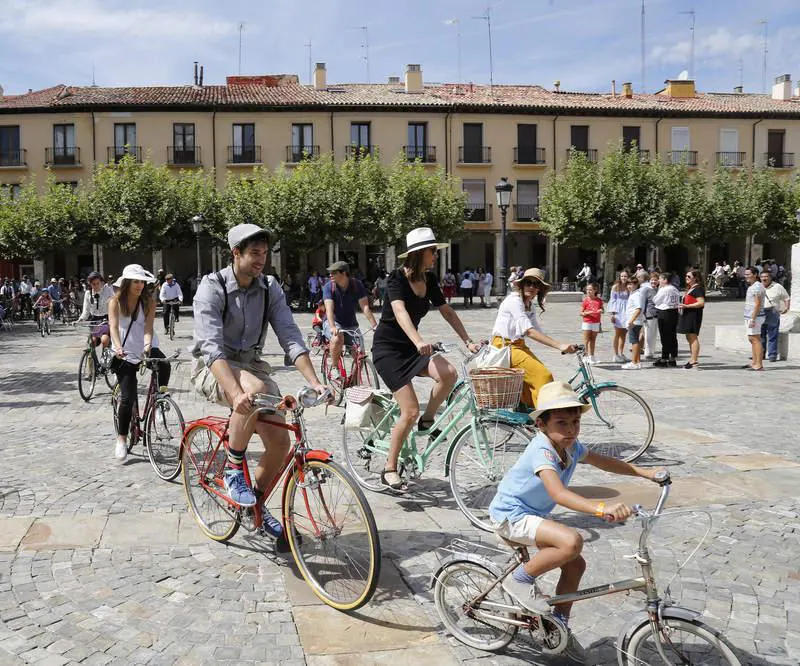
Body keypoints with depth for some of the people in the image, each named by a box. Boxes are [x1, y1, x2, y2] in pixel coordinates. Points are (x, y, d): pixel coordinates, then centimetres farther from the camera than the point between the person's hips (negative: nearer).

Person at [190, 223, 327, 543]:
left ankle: (258, 505, 19)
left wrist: (315, 382, -24)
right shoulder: (212, 289, -19)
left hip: (251, 363, 5)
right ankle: (233, 470, -17)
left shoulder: (270, 288, -4)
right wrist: (236, 392, -46)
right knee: (256, 389, -38)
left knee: (280, 441, -7)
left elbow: (291, 337, -10)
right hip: (214, 368, -5)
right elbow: (212, 347, -31)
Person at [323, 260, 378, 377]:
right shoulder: (329, 286, -13)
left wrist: (374, 325, -31)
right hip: (333, 323, -2)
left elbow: (365, 306, -17)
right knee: (337, 338, -35)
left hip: (351, 324, 2)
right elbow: (329, 308, -25)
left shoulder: (357, 285, -10)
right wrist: (333, 327, -42)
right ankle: (334, 367, -13)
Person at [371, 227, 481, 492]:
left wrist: (468, 341, 0)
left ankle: (427, 421, 1)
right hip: (388, 349, -6)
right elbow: (400, 311, -34)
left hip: (411, 348, 6)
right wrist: (418, 341, -50)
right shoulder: (397, 278, -17)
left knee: (449, 373, -24)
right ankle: (389, 470, 1)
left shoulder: (429, 280, 3)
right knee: (410, 410, -15)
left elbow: (447, 312, 9)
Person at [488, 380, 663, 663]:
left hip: (533, 514, 9)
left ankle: (559, 624, 26)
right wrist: (601, 509, -56)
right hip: (510, 515, -9)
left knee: (575, 565, 7)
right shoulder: (542, 451, -29)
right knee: (572, 541, -28)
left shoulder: (570, 446, -2)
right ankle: (520, 579, -9)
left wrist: (645, 472, 9)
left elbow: (601, 461, 15)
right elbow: (559, 494, -44)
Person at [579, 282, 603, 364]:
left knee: (593, 340, 12)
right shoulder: (585, 300, -5)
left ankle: (592, 356, 20)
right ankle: (587, 356, 5)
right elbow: (581, 313, -4)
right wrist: (588, 312, -22)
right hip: (587, 323, -3)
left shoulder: (599, 300, 2)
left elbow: (602, 309, 15)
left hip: (596, 323, 3)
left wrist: (601, 311, -8)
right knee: (586, 340, -2)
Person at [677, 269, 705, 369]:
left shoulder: (698, 288, -12)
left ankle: (694, 361, -10)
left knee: (692, 337, -10)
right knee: (689, 337, 13)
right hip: (687, 315, 11)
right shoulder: (690, 288, 20)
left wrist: (686, 306, -23)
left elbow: (701, 303, -21)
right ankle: (692, 359, 19)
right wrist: (682, 306, 14)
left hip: (693, 315, -11)